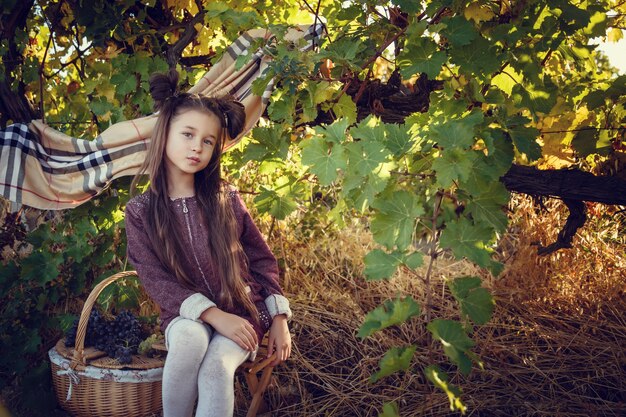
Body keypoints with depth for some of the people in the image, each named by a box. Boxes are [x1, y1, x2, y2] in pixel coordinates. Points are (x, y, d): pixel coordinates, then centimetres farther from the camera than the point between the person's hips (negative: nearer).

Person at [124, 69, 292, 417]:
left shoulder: (226, 198, -2)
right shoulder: (140, 211, -3)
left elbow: (263, 259, 5)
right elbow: (156, 280, -9)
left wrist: (279, 318, -2)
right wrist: (214, 315, -21)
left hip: (243, 310, 0)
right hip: (187, 315, 0)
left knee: (216, 368, -29)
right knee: (189, 339, -33)